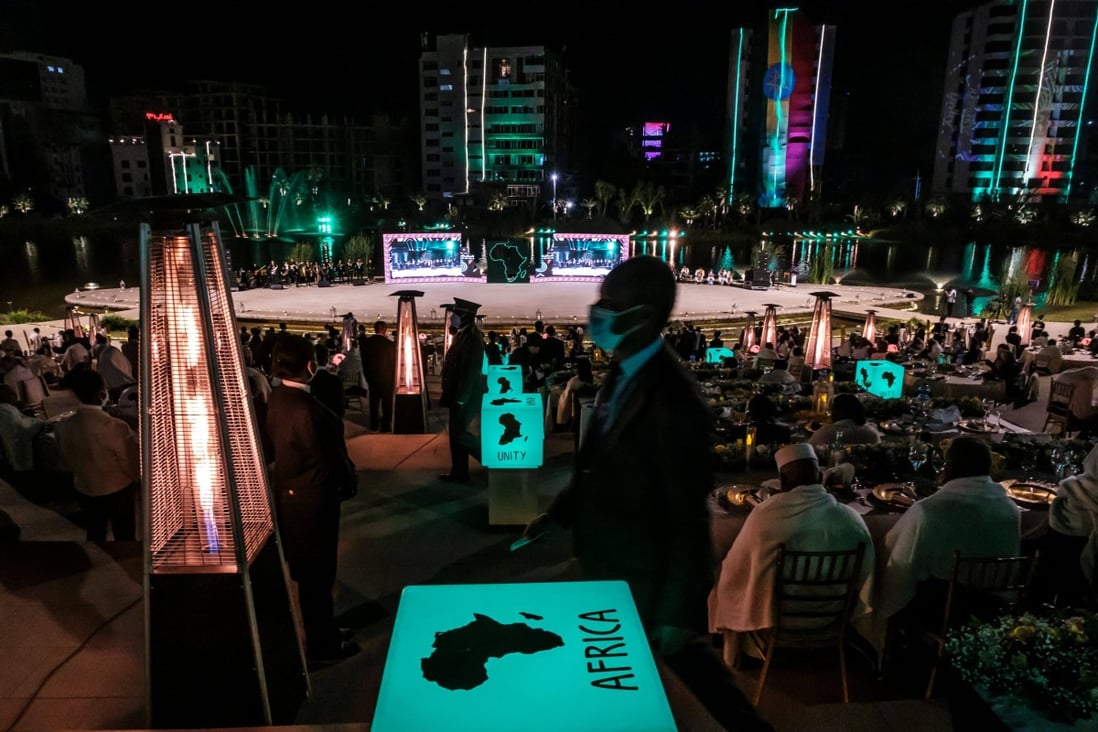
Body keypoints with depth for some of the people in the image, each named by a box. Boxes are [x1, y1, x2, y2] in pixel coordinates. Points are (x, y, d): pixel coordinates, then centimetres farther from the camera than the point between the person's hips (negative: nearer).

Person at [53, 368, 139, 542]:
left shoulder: (63, 426, -10)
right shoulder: (113, 426, -29)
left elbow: (67, 459, 7)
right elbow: (132, 462, -19)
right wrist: (140, 480, 2)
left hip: (84, 489, 5)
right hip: (118, 490, -5)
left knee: (95, 535, 23)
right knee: (125, 536, 12)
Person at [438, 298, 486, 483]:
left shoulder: (472, 338, -18)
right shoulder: (461, 336, 10)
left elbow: (472, 370, -22)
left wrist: (461, 398, -22)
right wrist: (449, 394, 17)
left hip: (465, 395, -9)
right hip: (457, 393, 9)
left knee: (460, 433, -6)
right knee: (455, 432, 12)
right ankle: (459, 472, 20)